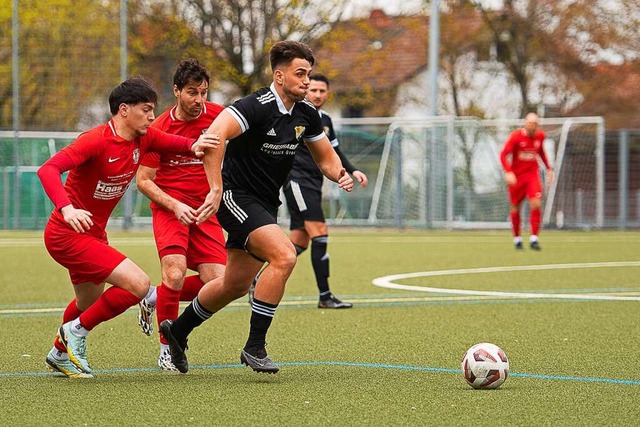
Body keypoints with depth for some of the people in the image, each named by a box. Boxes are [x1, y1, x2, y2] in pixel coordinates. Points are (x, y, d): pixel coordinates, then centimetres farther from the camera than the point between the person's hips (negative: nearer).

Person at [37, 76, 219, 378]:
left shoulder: (143, 138, 0)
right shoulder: (96, 140, -23)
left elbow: (174, 143, 12)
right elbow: (48, 170, -31)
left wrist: (194, 145, -13)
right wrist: (67, 209, -48)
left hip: (93, 234, 9)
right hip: (66, 234, -9)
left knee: (90, 304, 27)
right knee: (138, 284, -20)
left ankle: (60, 354, 51)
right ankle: (77, 331, -4)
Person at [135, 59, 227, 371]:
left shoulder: (217, 115, -4)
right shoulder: (159, 129, -9)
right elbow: (143, 180, -5)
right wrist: (175, 205, -19)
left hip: (206, 208, 3)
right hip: (170, 206, -3)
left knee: (216, 282, -9)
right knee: (175, 274, -23)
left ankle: (154, 299, 19)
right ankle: (167, 348, -5)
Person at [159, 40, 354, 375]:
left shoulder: (306, 113, 4)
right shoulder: (256, 106, -21)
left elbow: (325, 156, 17)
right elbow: (213, 136, -33)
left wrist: (340, 175, -5)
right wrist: (216, 190, -35)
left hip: (264, 206, 9)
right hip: (236, 198, -9)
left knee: (236, 285, 16)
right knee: (284, 256, -27)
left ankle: (178, 330, 39)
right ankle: (254, 346, -18)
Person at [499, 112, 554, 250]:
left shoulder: (540, 136, 1)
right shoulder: (516, 136, -13)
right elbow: (504, 155, -15)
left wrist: (548, 168, 15)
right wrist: (508, 172, -28)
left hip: (532, 174, 2)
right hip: (516, 176, -2)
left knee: (536, 204, -16)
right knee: (516, 208, 5)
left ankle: (534, 238, -11)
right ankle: (517, 238, 24)